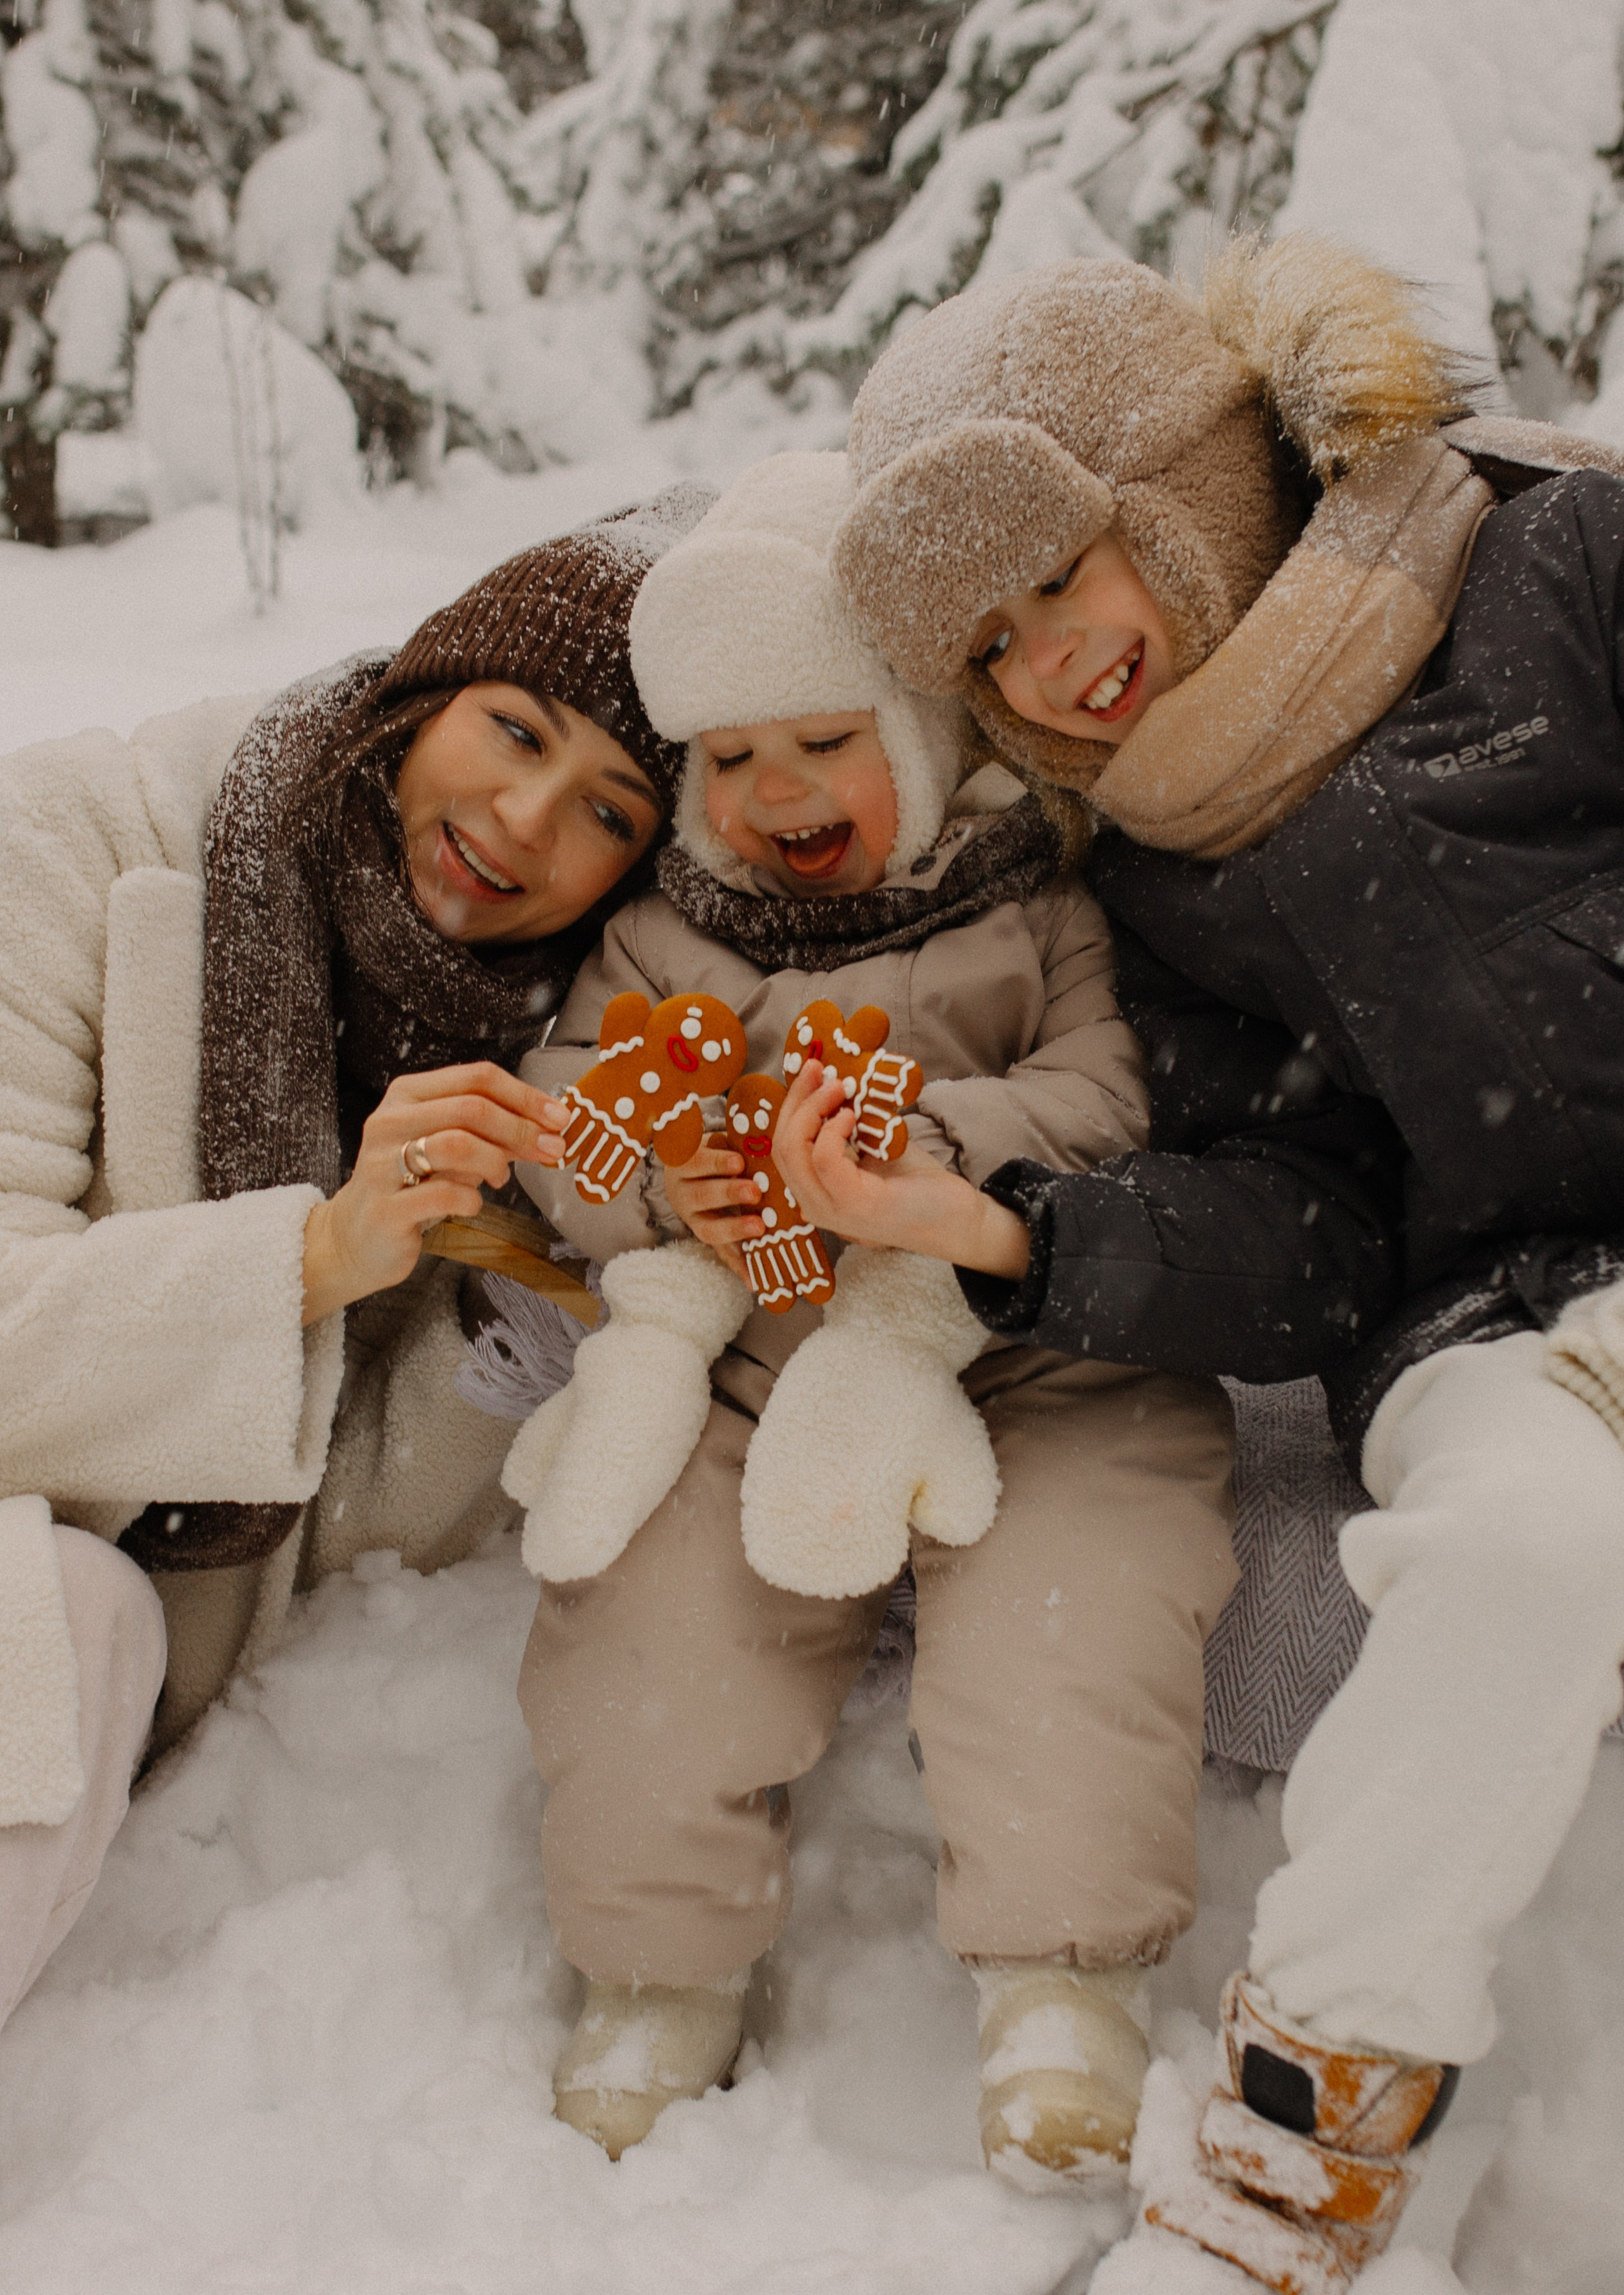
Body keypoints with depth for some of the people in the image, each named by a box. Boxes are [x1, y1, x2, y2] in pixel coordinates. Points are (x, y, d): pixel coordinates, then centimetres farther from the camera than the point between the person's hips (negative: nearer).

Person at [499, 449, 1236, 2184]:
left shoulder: (1044, 894, 2)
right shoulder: (664, 929, 12)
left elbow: (1111, 1100, -8)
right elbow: (558, 1112, 9)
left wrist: (928, 1145, -24)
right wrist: (657, 1177, -13)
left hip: (1035, 1344, -2)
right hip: (737, 1353, 3)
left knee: (1072, 1584, -23)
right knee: (651, 1590, -15)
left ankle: (1057, 1974, -6)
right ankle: (660, 1969, 5)